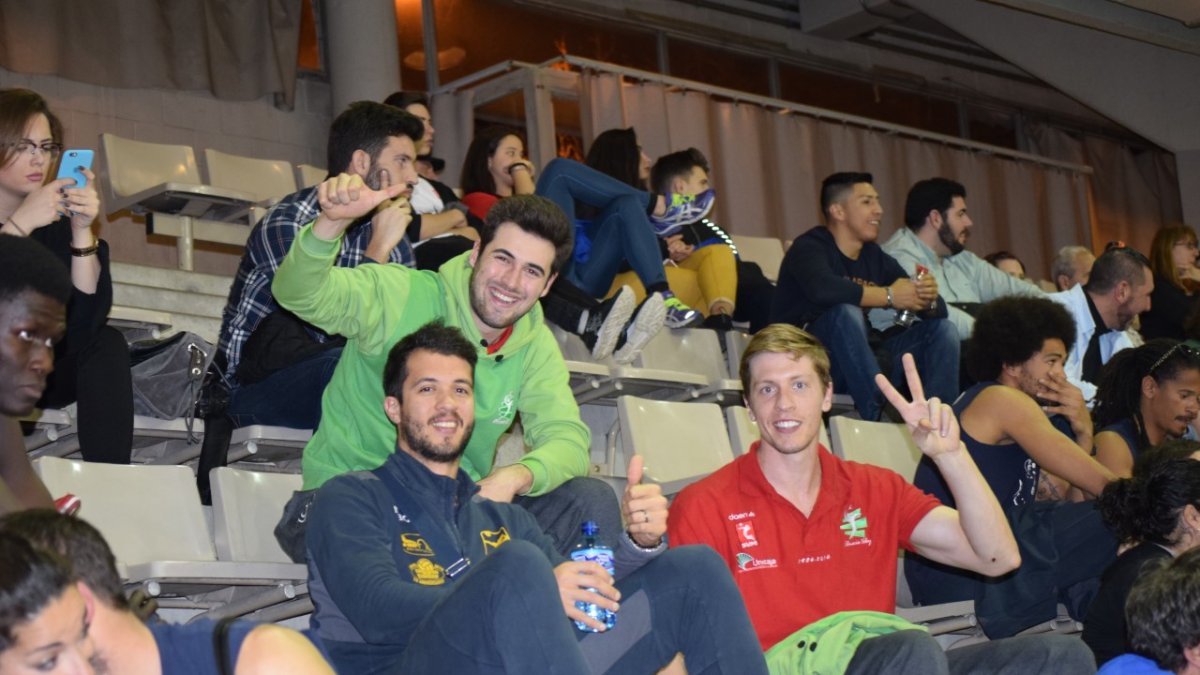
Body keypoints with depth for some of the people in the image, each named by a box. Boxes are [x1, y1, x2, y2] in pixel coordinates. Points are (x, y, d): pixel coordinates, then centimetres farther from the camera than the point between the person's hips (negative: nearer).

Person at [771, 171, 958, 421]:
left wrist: (929, 300, -18)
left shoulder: (876, 258, 12)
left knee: (941, 327, -2)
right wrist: (889, 296, -23)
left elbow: (939, 309, 7)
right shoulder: (810, 248, -7)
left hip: (863, 361, 7)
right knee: (846, 312, -33)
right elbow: (822, 289, -32)